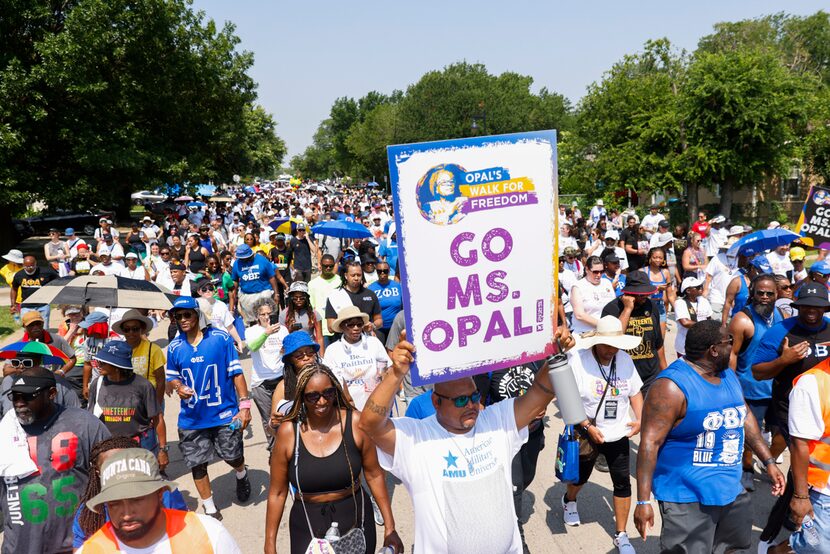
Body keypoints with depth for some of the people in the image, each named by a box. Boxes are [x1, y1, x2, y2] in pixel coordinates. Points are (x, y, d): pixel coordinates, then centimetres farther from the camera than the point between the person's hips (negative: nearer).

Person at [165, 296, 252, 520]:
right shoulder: (174, 347, 0)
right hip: (192, 419, 3)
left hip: (224, 413, -2)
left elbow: (236, 372, -6)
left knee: (232, 456, 8)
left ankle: (241, 475, 46)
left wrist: (244, 405, -11)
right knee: (197, 465, 9)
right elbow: (171, 377, 11)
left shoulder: (221, 338, -9)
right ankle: (210, 510, 28)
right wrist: (178, 387, -13)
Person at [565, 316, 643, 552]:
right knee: (581, 475, 20)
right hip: (587, 434, -3)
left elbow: (635, 392, 7)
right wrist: (587, 427, -24)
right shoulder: (577, 360, -21)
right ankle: (569, 501, 54)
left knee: (623, 483, 3)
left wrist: (640, 419, -8)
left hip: (618, 434, 3)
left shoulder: (625, 360, -4)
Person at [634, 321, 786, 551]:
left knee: (738, 545, 23)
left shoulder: (728, 375, 5)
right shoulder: (672, 386, -22)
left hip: (731, 490, 9)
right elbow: (650, 443, -24)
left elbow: (745, 417, 19)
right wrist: (643, 501, -25)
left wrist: (769, 461, 16)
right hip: (687, 498, -8)